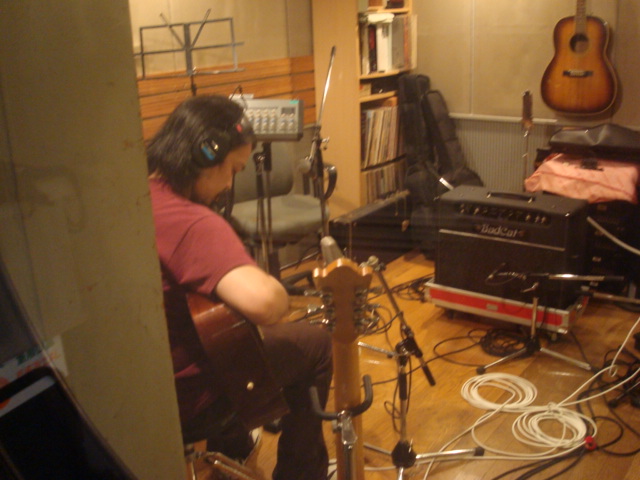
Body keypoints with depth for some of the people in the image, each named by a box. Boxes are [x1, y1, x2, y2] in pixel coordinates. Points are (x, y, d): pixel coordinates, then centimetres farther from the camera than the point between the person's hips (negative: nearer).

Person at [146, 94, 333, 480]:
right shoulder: (191, 223, -31)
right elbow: (264, 302, -46)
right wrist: (282, 298, -21)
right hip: (178, 398, -8)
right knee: (316, 343, 9)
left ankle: (230, 444, 50)